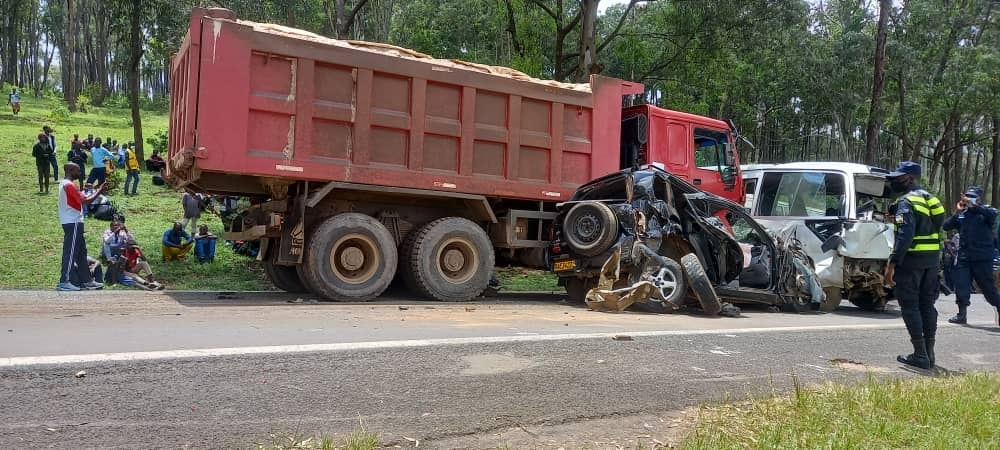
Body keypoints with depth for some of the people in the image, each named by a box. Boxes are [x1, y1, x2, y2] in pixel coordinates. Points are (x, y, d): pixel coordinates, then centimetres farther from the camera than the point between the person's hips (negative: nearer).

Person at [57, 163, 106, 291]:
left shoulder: (66, 184, 16)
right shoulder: (69, 185, -16)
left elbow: (80, 199, 17)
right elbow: (85, 201, -21)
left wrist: (95, 191, 9)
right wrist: (99, 191, -11)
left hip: (73, 222, 10)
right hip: (73, 223, -10)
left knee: (81, 252, 13)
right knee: (70, 252, -5)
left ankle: (86, 280, 18)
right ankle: (64, 282, 0)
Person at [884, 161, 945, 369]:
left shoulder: (907, 201, -12)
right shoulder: (929, 198, 16)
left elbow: (905, 235, -22)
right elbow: (937, 228, 17)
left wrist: (892, 263, -24)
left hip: (912, 259, -9)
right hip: (933, 258, 9)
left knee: (910, 305, -3)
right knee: (927, 305, 13)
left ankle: (920, 355, -2)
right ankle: (929, 353, 18)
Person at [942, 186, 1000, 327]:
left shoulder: (985, 211, 3)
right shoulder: (962, 214, 13)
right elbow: (946, 226, 3)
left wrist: (974, 206, -32)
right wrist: (956, 213, -10)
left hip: (982, 257, -3)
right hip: (964, 256, 4)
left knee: (988, 287, 2)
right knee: (961, 285, -1)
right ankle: (962, 315, 6)